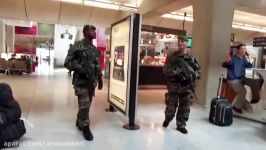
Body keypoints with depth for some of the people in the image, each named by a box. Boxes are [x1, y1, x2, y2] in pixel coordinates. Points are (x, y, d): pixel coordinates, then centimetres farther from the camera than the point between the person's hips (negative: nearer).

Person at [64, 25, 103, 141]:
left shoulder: (95, 49, 13)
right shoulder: (77, 46, -7)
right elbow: (67, 62, -8)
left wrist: (100, 79, 16)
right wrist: (80, 68, -20)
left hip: (92, 81, 6)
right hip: (81, 81, -6)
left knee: (87, 104, 14)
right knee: (84, 105, -6)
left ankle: (79, 122, 34)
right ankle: (85, 127, 11)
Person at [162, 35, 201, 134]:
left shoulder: (192, 58, 6)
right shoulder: (172, 57, -1)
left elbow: (198, 71, 10)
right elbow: (166, 70, -7)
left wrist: (192, 76, -11)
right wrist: (176, 73, -23)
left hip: (186, 87, 2)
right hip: (173, 86, -2)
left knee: (185, 108, 8)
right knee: (171, 106, 7)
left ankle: (181, 125, 27)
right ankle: (167, 120, 36)